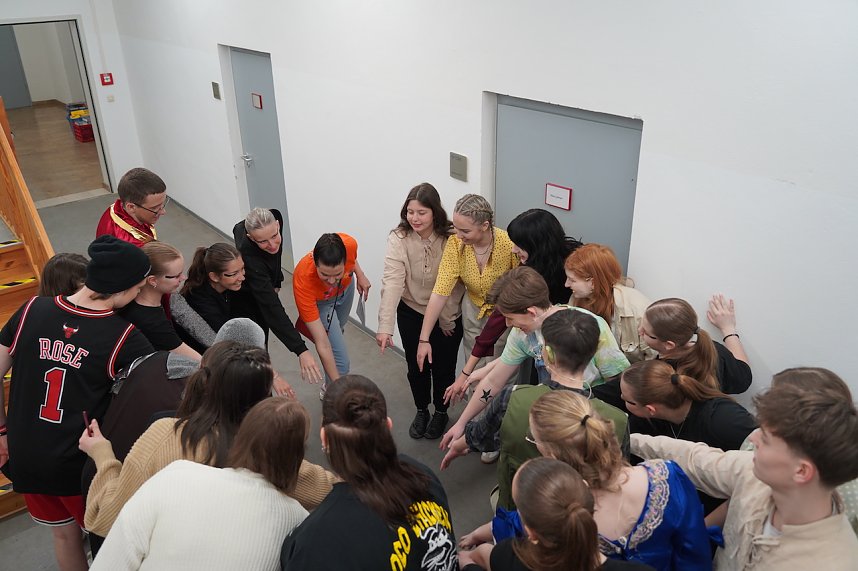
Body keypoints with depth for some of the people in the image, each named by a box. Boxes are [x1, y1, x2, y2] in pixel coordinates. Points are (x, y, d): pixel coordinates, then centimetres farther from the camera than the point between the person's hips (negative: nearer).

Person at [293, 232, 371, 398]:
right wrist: (338, 384, -41)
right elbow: (322, 344, -43)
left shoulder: (349, 244, -43)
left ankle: (329, 386, 56)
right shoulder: (303, 282, -48)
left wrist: (360, 274, -13)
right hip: (319, 302, -4)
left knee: (339, 330, 28)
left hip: (346, 286, 5)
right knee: (340, 362, -11)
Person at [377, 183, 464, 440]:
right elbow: (392, 281, -28)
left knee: (443, 366, 11)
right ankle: (421, 411, 39)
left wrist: (448, 320, -10)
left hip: (447, 315, -1)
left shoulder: (452, 238, -21)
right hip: (411, 312, 1)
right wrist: (385, 326, -36)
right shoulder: (398, 238, -19)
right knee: (416, 366, 13)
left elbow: (455, 282, -14)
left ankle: (441, 412, 38)